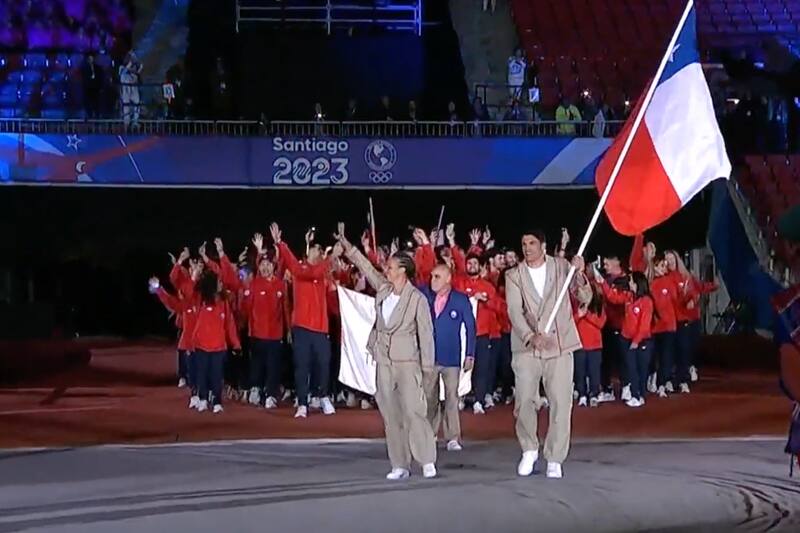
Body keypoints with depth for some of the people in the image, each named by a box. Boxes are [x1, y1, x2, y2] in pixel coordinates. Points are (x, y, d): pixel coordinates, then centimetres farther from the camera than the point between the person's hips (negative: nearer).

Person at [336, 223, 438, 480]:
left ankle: (427, 461, -4)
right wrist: (346, 246, 15)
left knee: (413, 412, -13)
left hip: (408, 362, -6)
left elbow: (426, 334, -10)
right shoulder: (383, 288, 6)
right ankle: (400, 465, 10)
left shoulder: (418, 299, -10)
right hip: (384, 362, 6)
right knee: (390, 415, 5)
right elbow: (366, 266, 18)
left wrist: (428, 368, -11)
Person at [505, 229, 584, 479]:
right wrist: (531, 336, -26)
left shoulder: (560, 266, 3)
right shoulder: (514, 275, 2)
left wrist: (579, 271, -26)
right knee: (524, 401, -1)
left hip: (559, 345, 0)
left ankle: (554, 459, 8)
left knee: (561, 403, -2)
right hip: (526, 346, 0)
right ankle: (529, 450, 21)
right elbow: (514, 311, -9)